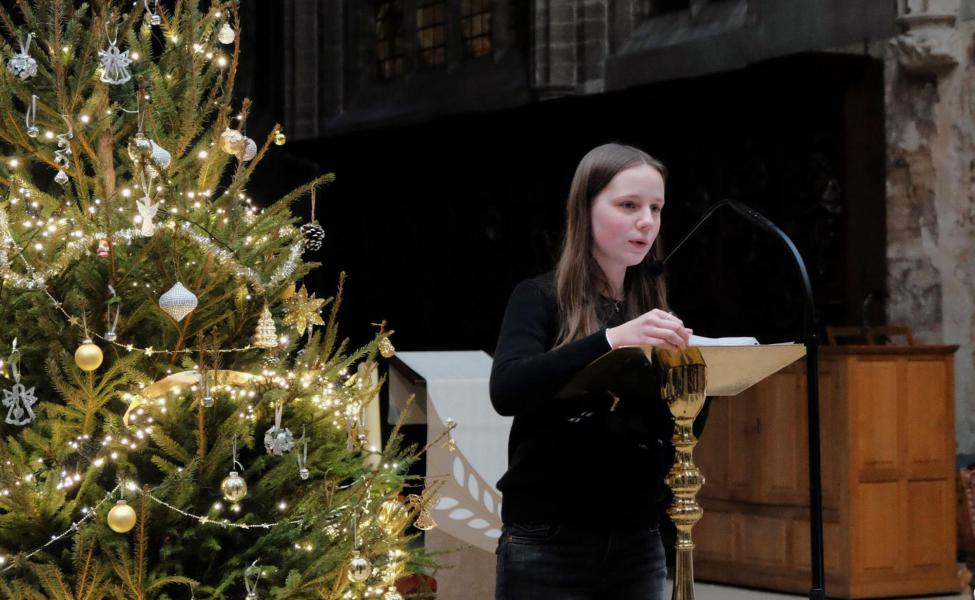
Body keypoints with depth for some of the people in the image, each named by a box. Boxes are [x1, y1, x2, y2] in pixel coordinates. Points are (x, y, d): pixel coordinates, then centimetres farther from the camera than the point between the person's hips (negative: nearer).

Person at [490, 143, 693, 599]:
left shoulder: (655, 307, 9)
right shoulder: (542, 298, -3)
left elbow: (672, 436, 7)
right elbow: (506, 391, -21)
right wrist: (610, 339, -31)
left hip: (638, 544, 4)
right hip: (547, 546, -4)